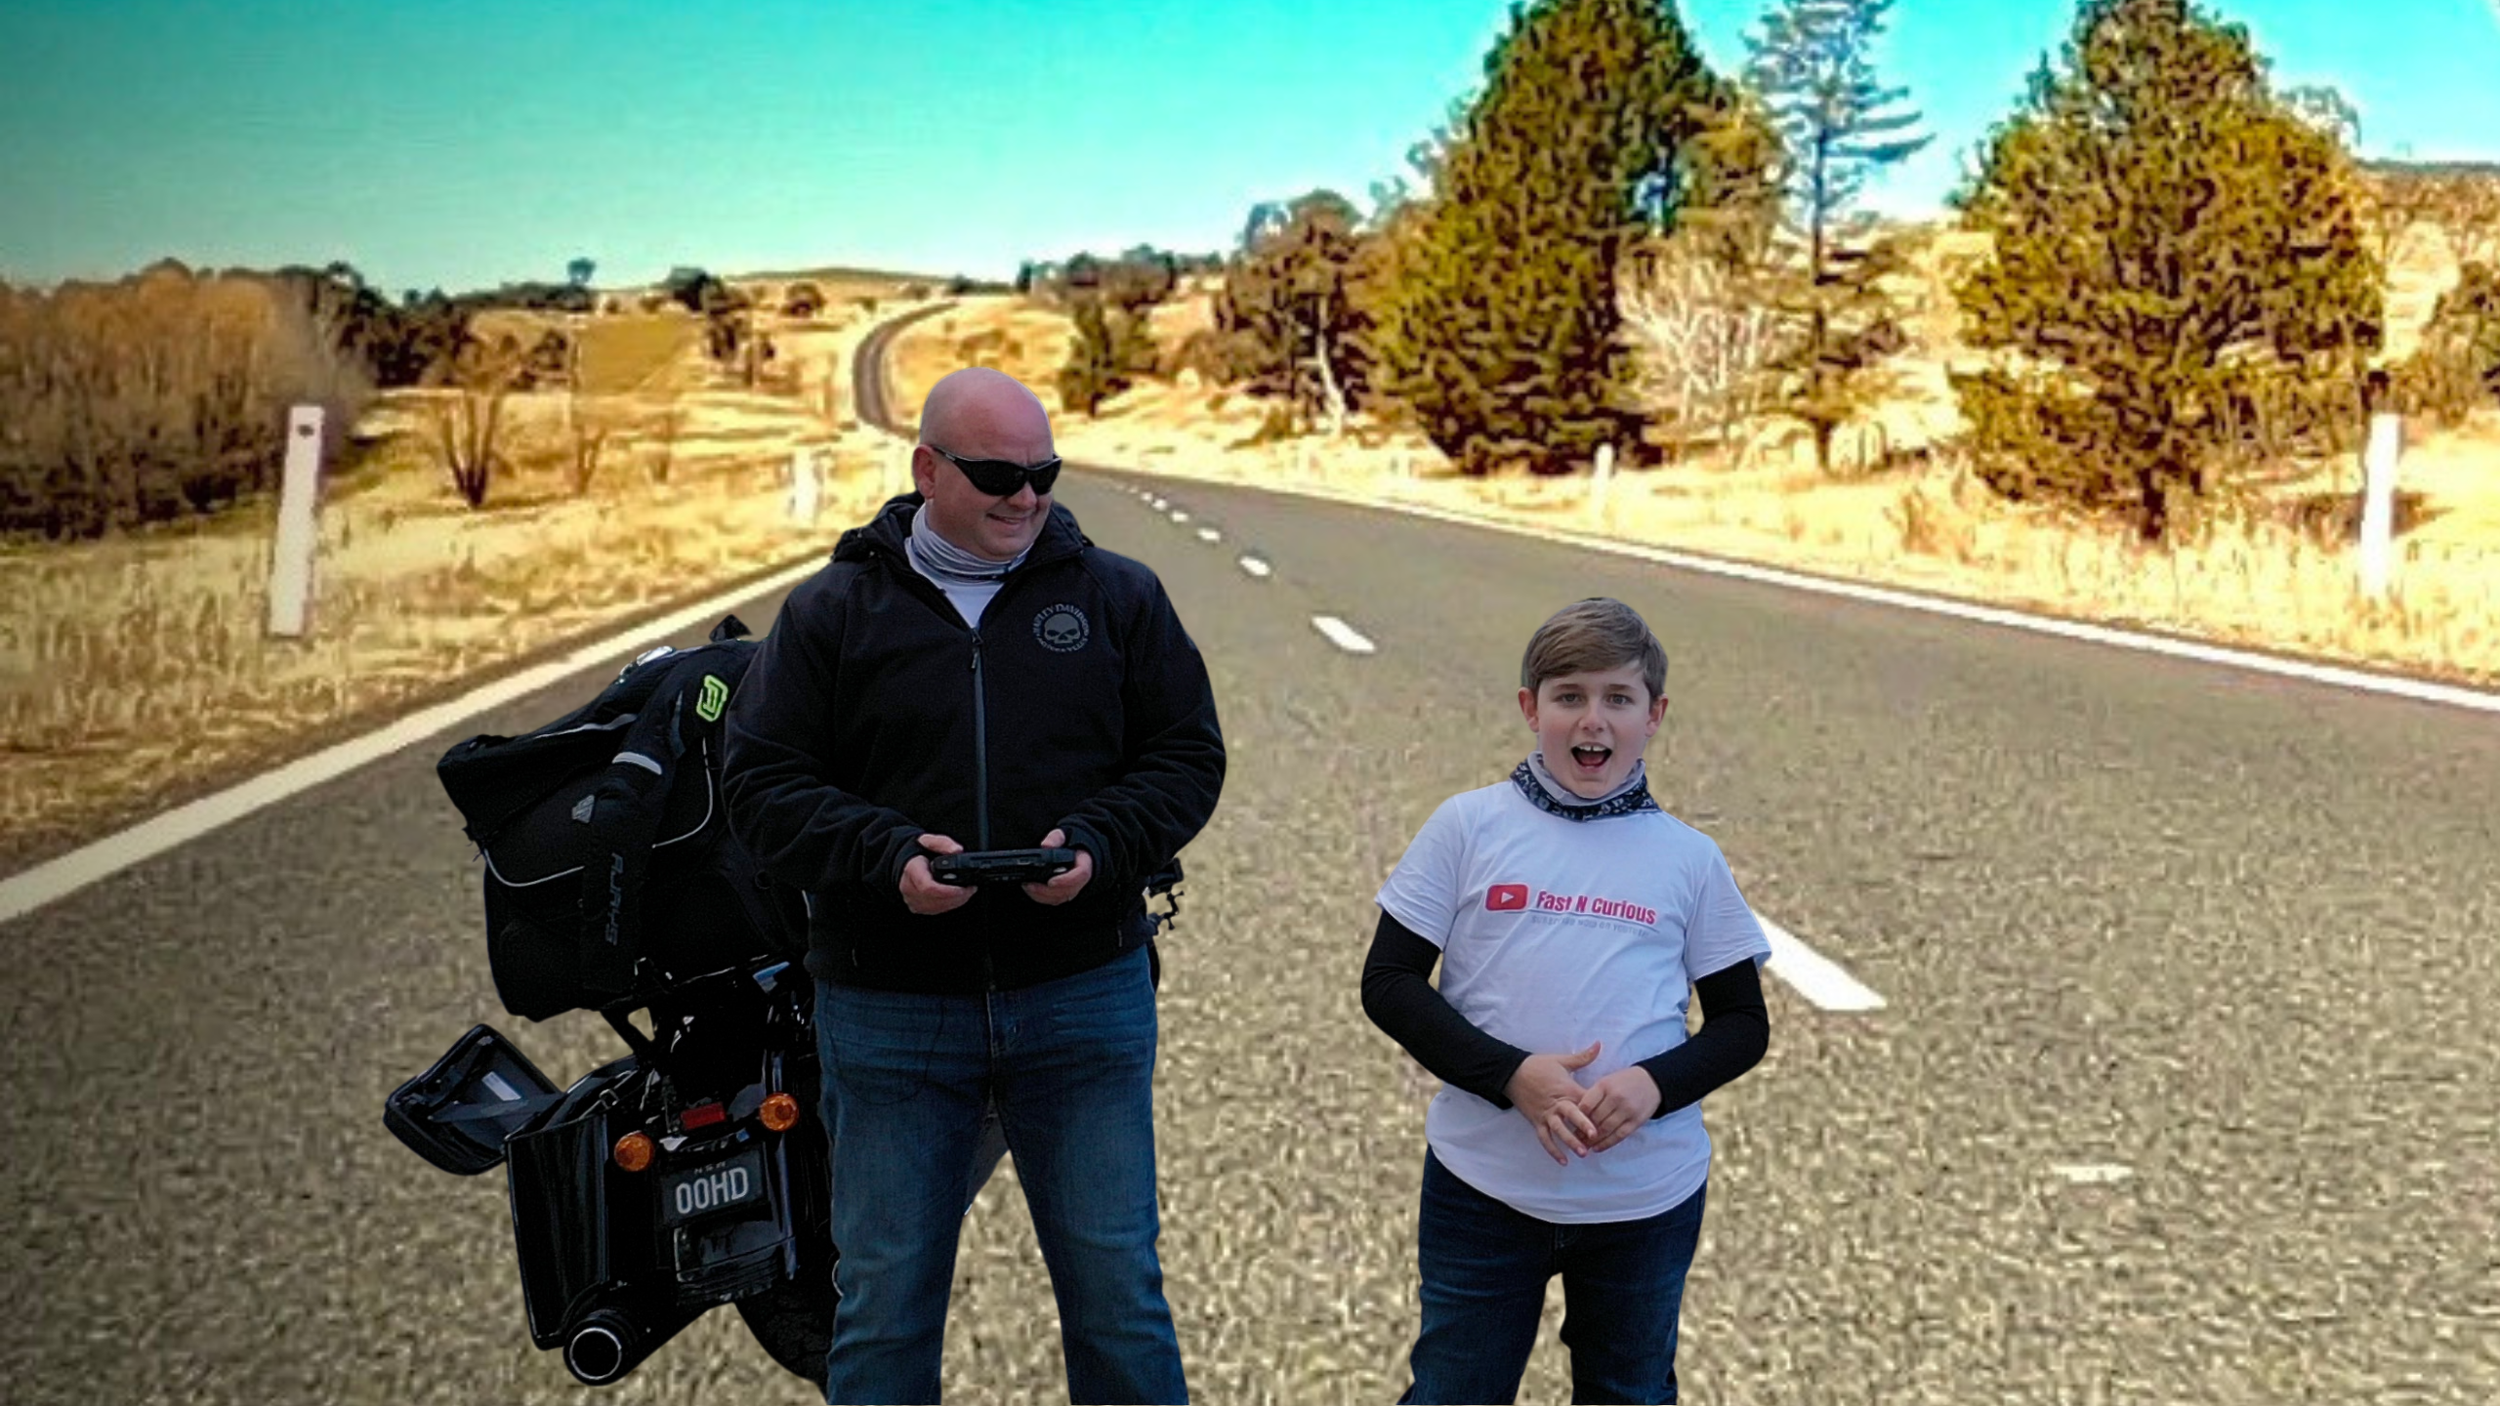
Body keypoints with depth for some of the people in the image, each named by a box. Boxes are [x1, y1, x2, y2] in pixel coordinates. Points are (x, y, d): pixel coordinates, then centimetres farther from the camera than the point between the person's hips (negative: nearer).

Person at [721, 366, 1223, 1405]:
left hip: (1083, 995, 1)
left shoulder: (1117, 596, 5)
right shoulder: (831, 611, 2)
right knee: (884, 1302, 10)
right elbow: (760, 780, -1)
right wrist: (888, 858, -18)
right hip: (888, 1006, 0)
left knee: (1116, 1288, 9)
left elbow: (1186, 756, 4)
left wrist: (1099, 845, -15)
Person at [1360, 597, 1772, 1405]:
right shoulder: (1468, 828, -4)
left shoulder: (1689, 860, 0)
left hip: (1647, 1196, 1)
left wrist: (1655, 1084, -16)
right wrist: (1511, 1075, -18)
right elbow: (1388, 983, -5)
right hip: (1482, 1185, -1)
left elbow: (1743, 1024, 4)